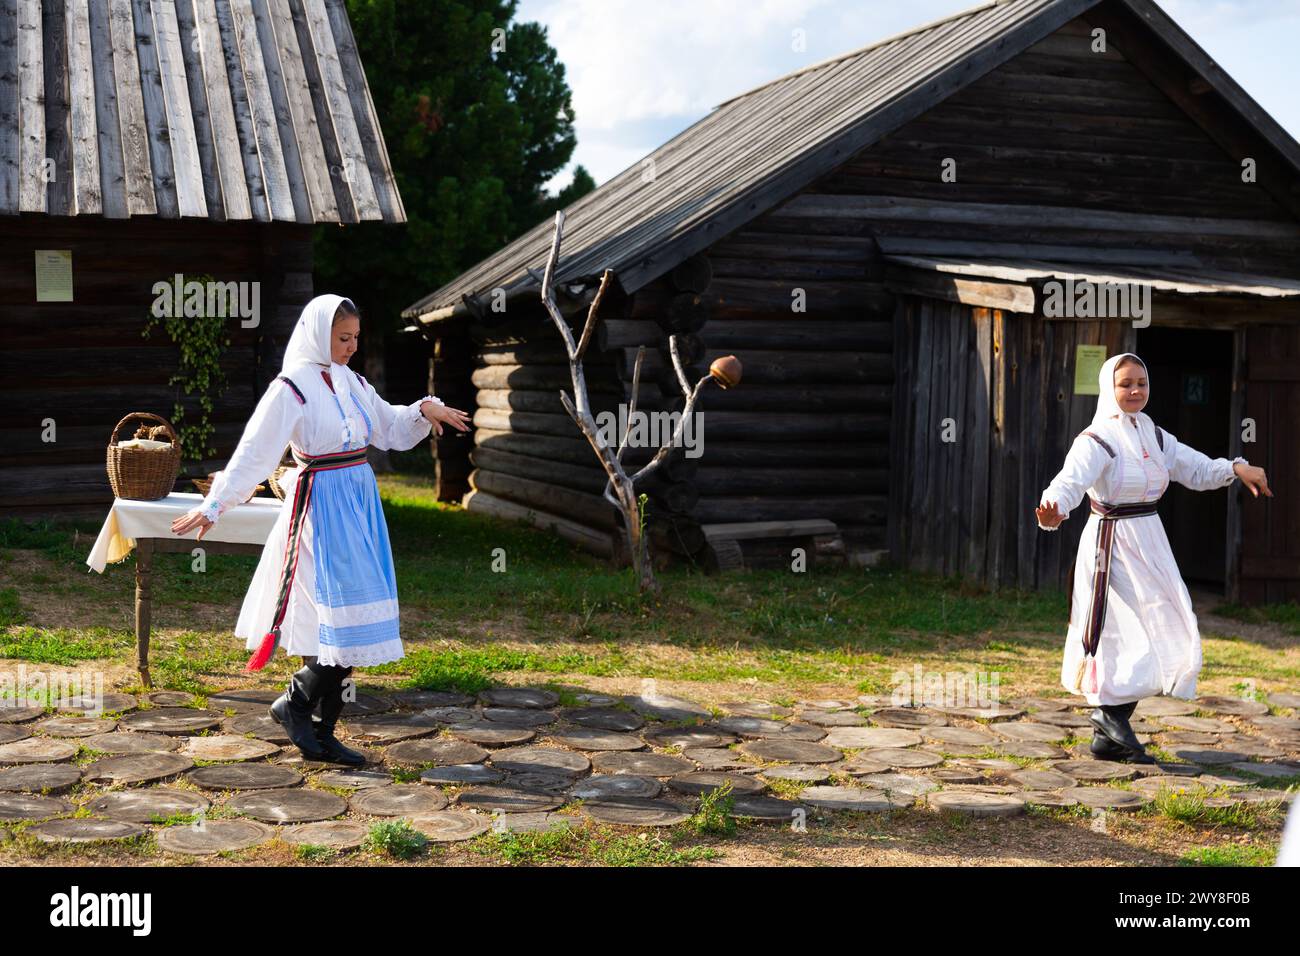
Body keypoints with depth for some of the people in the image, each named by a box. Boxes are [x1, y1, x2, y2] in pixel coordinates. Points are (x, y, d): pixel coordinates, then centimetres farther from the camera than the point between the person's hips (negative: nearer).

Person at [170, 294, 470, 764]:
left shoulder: (351, 383, 11)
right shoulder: (291, 389, -10)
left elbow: (391, 428, 20)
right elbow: (253, 454, -13)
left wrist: (425, 410, 2)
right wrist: (213, 506, -17)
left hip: (360, 505, 8)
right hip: (322, 508, -8)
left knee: (355, 625, 8)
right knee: (343, 618, -11)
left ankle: (322, 734, 16)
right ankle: (294, 701, 11)